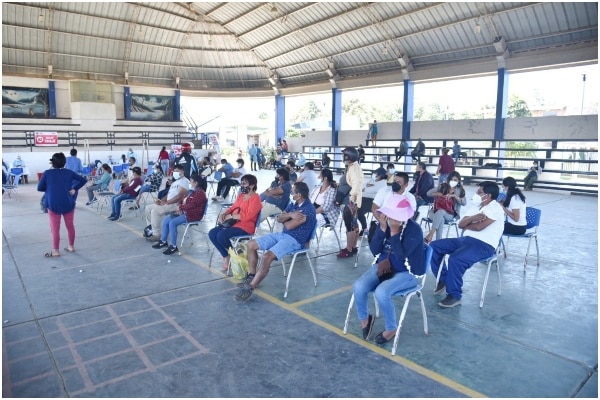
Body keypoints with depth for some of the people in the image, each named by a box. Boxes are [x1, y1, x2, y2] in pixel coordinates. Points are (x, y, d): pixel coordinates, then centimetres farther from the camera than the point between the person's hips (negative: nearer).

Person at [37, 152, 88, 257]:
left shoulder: (47, 173, -4)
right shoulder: (69, 172, 2)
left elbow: (39, 188, -1)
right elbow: (83, 180, 5)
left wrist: (49, 189, 15)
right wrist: (74, 189, 3)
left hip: (53, 204, -2)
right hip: (68, 204, 2)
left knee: (55, 228, 4)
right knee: (70, 225, 14)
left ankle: (56, 251, 10)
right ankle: (71, 246, 26)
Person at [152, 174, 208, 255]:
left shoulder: (200, 193, -16)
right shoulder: (191, 191, 16)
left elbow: (191, 205, -24)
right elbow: (182, 200, 20)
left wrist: (180, 207, -10)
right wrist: (179, 207, -1)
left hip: (193, 215, -10)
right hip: (184, 212, 11)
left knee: (172, 223, -25)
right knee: (166, 220, 1)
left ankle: (173, 247, -19)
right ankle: (163, 241, 10)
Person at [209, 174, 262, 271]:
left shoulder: (255, 198, -12)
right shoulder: (240, 195, 15)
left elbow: (248, 216, -22)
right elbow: (232, 207, 23)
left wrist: (230, 216, -16)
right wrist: (223, 214, 2)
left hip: (245, 227, -9)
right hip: (233, 223, 9)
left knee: (221, 236, -27)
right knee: (212, 233, -7)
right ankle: (226, 257, 1)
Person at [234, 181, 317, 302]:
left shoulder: (308, 209, -18)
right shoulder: (293, 204, 11)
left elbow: (289, 225, -20)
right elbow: (279, 218, 5)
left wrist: (285, 219, 2)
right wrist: (290, 215, -15)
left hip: (295, 240, -10)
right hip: (283, 234, 10)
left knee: (267, 256, -31)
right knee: (251, 245, 3)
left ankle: (249, 288, -23)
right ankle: (252, 276, 10)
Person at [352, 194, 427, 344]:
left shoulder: (414, 229, -18)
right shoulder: (386, 223, -4)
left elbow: (401, 255, -27)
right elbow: (375, 251, -8)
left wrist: (394, 233, -26)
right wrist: (382, 229, -18)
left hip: (407, 272, -5)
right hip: (383, 266, 5)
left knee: (381, 292, -32)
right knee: (358, 287, -21)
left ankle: (392, 329, -2)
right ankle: (364, 318, 10)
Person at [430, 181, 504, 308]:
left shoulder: (495, 208, -10)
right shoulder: (476, 206, 16)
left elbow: (479, 227, -22)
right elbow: (460, 224, 9)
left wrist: (467, 224, 0)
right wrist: (472, 218, -12)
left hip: (484, 245, -9)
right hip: (466, 239, 9)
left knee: (455, 259, -34)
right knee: (434, 246, -2)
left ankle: (455, 295, -17)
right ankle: (443, 278, 12)